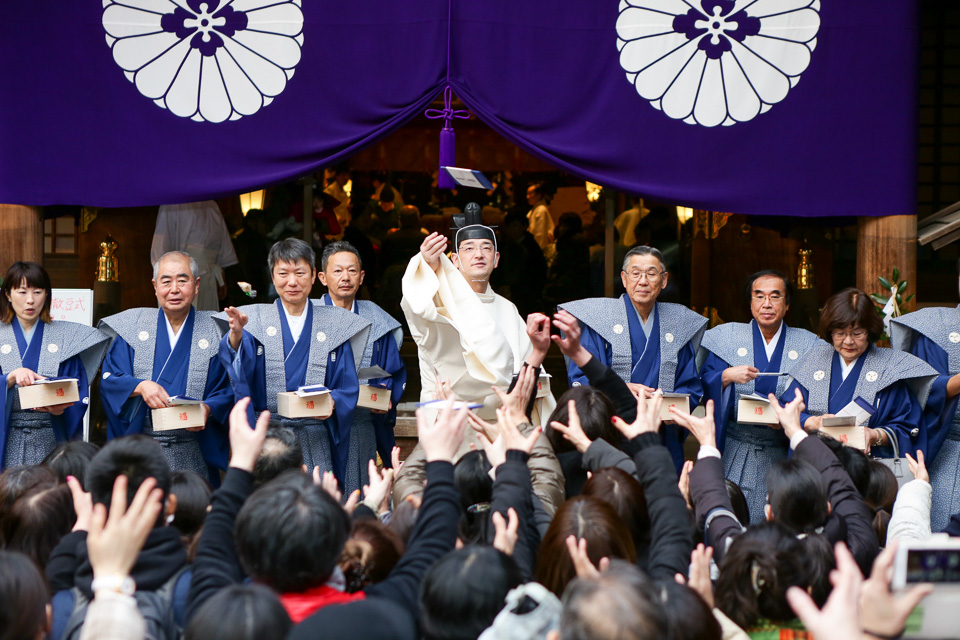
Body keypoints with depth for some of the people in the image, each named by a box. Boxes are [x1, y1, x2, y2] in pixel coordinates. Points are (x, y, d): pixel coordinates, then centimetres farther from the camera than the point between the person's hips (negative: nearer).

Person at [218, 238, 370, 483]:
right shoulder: (255, 321, 8)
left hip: (317, 444, 1)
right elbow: (239, 371, -12)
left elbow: (348, 388, 7)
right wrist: (235, 336, -33)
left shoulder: (335, 326, 11)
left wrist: (331, 403, -15)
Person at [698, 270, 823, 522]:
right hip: (734, 453, 0)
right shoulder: (728, 337, 7)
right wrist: (727, 376, -17)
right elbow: (704, 385, 3)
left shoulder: (807, 345, 6)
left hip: (782, 452, 0)